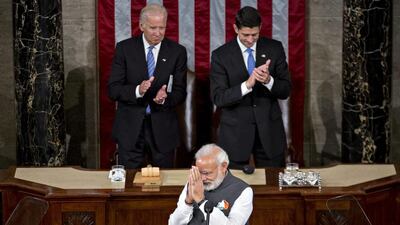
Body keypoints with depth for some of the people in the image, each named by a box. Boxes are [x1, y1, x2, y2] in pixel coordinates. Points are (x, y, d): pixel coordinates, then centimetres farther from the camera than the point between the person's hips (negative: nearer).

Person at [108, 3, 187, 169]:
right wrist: (137, 90, -25)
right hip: (130, 127, -1)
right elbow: (113, 89, -6)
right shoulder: (124, 48, -2)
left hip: (163, 129, 1)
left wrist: (165, 98, -22)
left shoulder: (177, 51, 0)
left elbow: (180, 92, 0)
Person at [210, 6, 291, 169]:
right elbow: (218, 98, -12)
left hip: (269, 129, 2)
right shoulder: (221, 55, -5)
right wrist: (247, 84, -26)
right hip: (235, 132, -1)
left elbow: (285, 91, 0)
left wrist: (268, 81, -22)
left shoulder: (274, 48, 0)